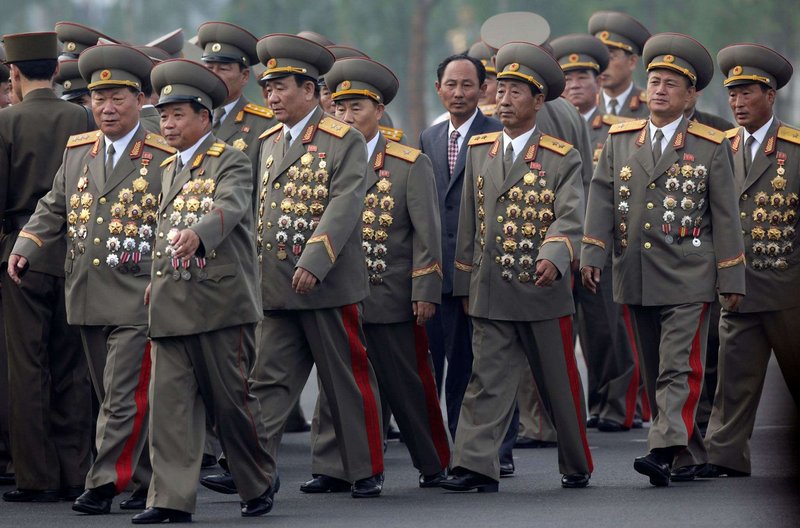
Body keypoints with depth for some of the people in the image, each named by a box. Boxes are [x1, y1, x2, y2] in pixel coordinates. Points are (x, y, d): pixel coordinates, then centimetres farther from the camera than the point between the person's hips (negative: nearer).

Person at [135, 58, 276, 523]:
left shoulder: (233, 162, -4)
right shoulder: (169, 168, 19)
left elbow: (229, 209, -23)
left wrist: (196, 234, -42)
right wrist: (157, 279, 17)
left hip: (221, 300, -6)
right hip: (171, 306, 6)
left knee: (233, 399, 1)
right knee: (170, 401, -1)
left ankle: (260, 484, 21)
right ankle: (172, 499, -1)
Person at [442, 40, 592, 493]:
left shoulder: (562, 158, -2)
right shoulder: (479, 150, 10)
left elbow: (570, 218, -14)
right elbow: (469, 221, 15)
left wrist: (553, 259, -34)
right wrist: (464, 283, 13)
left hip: (544, 292, -3)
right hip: (490, 295, 3)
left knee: (560, 386, 7)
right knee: (488, 383, -4)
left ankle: (577, 467, 22)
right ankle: (477, 467, -10)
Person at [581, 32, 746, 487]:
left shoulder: (711, 146, 1)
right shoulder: (620, 141, 9)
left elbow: (726, 215, 0)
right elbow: (602, 199, 4)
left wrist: (732, 278, -3)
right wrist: (593, 254, -8)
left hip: (687, 278, -4)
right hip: (636, 278, 4)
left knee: (679, 368, -13)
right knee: (655, 374, 9)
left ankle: (664, 451, -20)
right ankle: (689, 456, 18)